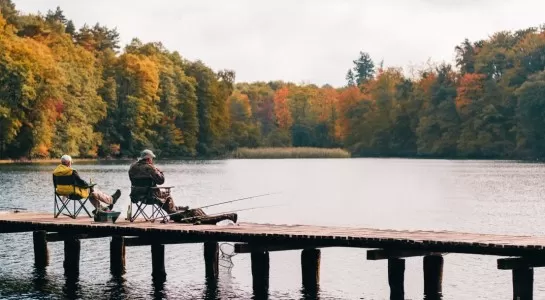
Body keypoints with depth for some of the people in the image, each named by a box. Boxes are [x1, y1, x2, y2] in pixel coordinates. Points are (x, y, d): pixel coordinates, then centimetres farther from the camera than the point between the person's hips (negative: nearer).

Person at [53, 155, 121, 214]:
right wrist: (89, 185, 2)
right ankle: (111, 200, 31)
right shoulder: (72, 172, -24)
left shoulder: (55, 171, 0)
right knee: (94, 191, 13)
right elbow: (81, 182, -19)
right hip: (73, 192, -8)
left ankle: (99, 208, 37)